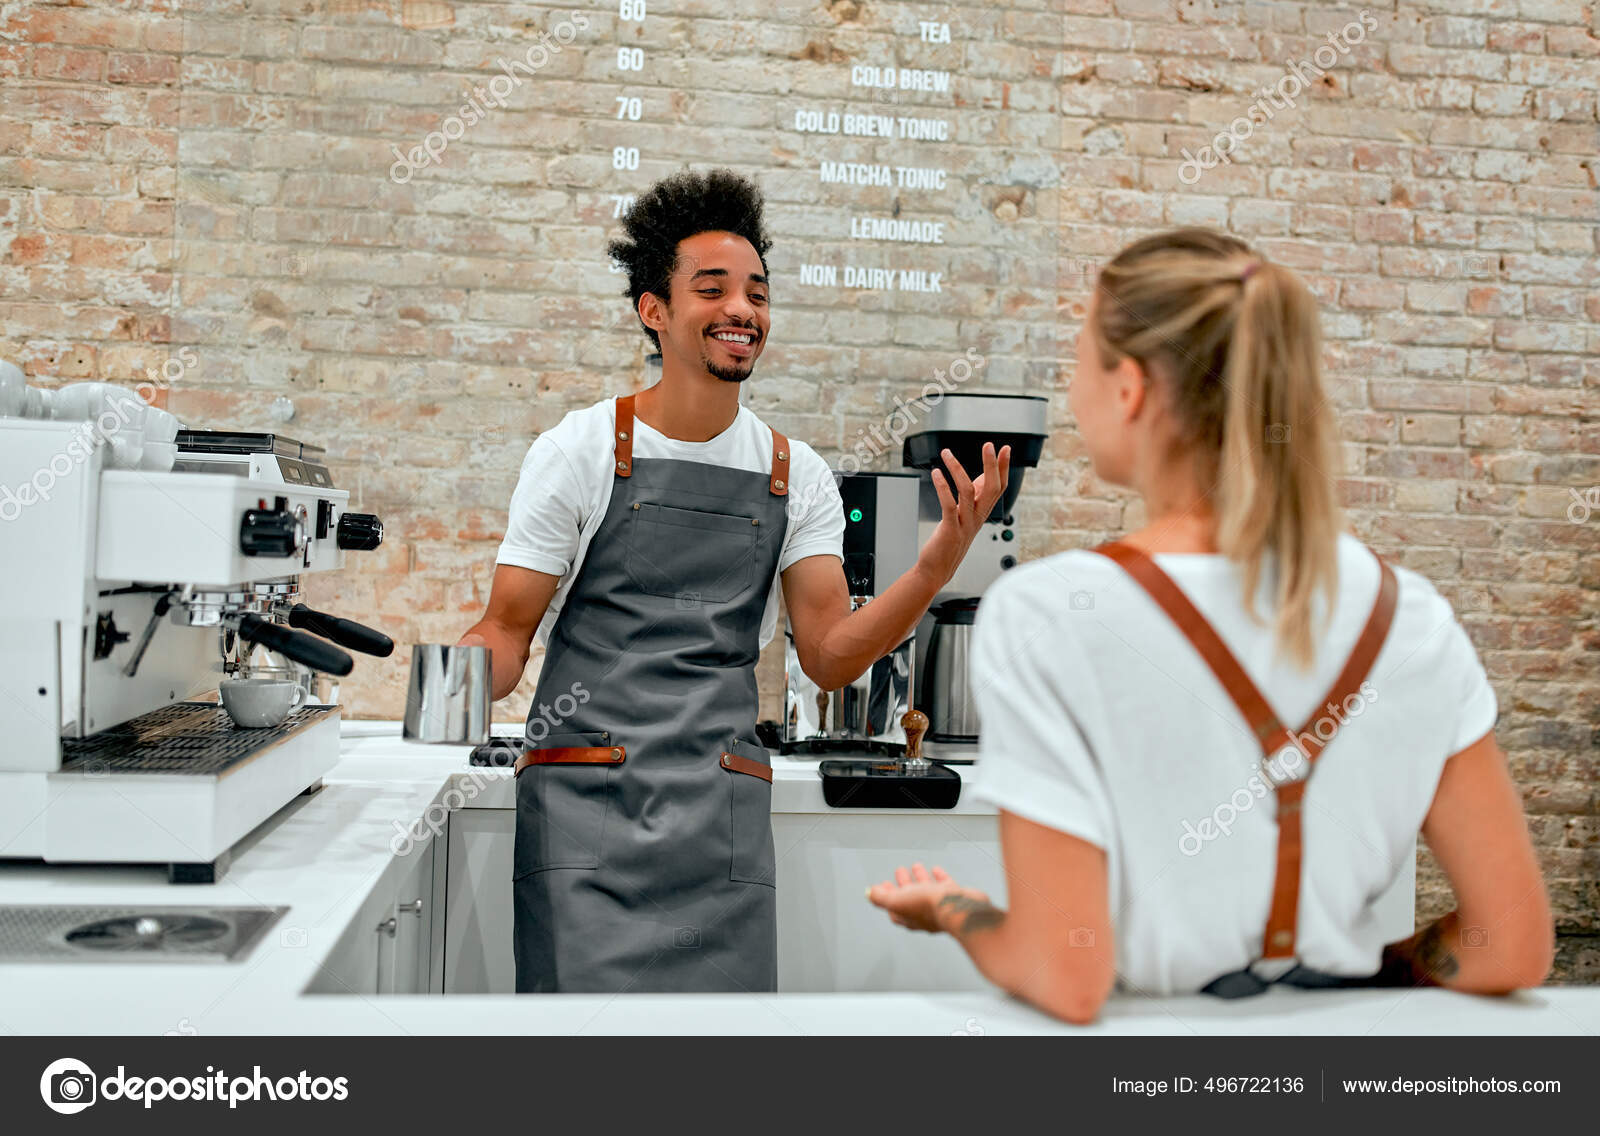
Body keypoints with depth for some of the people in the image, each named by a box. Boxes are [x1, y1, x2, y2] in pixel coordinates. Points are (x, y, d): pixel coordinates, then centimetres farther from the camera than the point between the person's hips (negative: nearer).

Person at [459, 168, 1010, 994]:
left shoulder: (797, 476, 9)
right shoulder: (582, 449, 1)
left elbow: (829, 656, 4)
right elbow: (507, 633, 1)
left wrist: (945, 555, -9)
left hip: (723, 814, 3)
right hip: (584, 802, -2)